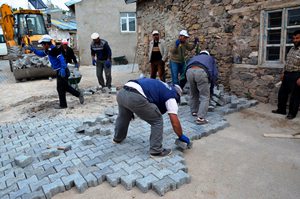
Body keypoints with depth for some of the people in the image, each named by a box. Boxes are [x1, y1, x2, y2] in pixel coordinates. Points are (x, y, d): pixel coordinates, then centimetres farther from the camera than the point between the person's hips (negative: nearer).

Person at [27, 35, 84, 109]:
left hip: (62, 72, -10)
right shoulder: (48, 50, 12)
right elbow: (41, 54, 29)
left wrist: (63, 69, -35)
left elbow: (62, 59, -27)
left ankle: (63, 105, 12)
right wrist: (33, 49, 19)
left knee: (60, 88, 0)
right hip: (60, 71, 10)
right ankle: (79, 94, 22)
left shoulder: (54, 50, -18)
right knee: (65, 86, 16)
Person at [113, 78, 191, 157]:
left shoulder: (162, 87, 34)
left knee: (123, 116, 36)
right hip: (135, 98, -8)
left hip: (122, 93, 9)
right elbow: (175, 122, 8)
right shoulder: (171, 96, 12)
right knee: (157, 121, 11)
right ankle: (156, 151, 19)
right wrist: (181, 136, 22)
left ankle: (118, 138, 58)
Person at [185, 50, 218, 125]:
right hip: (201, 71, -3)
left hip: (189, 71, 3)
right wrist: (211, 88, 36)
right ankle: (200, 118, -4)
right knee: (204, 97, 5)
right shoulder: (211, 58, 37)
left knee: (193, 94, 24)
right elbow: (215, 74, 27)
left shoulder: (194, 57, 43)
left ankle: (194, 111, 36)